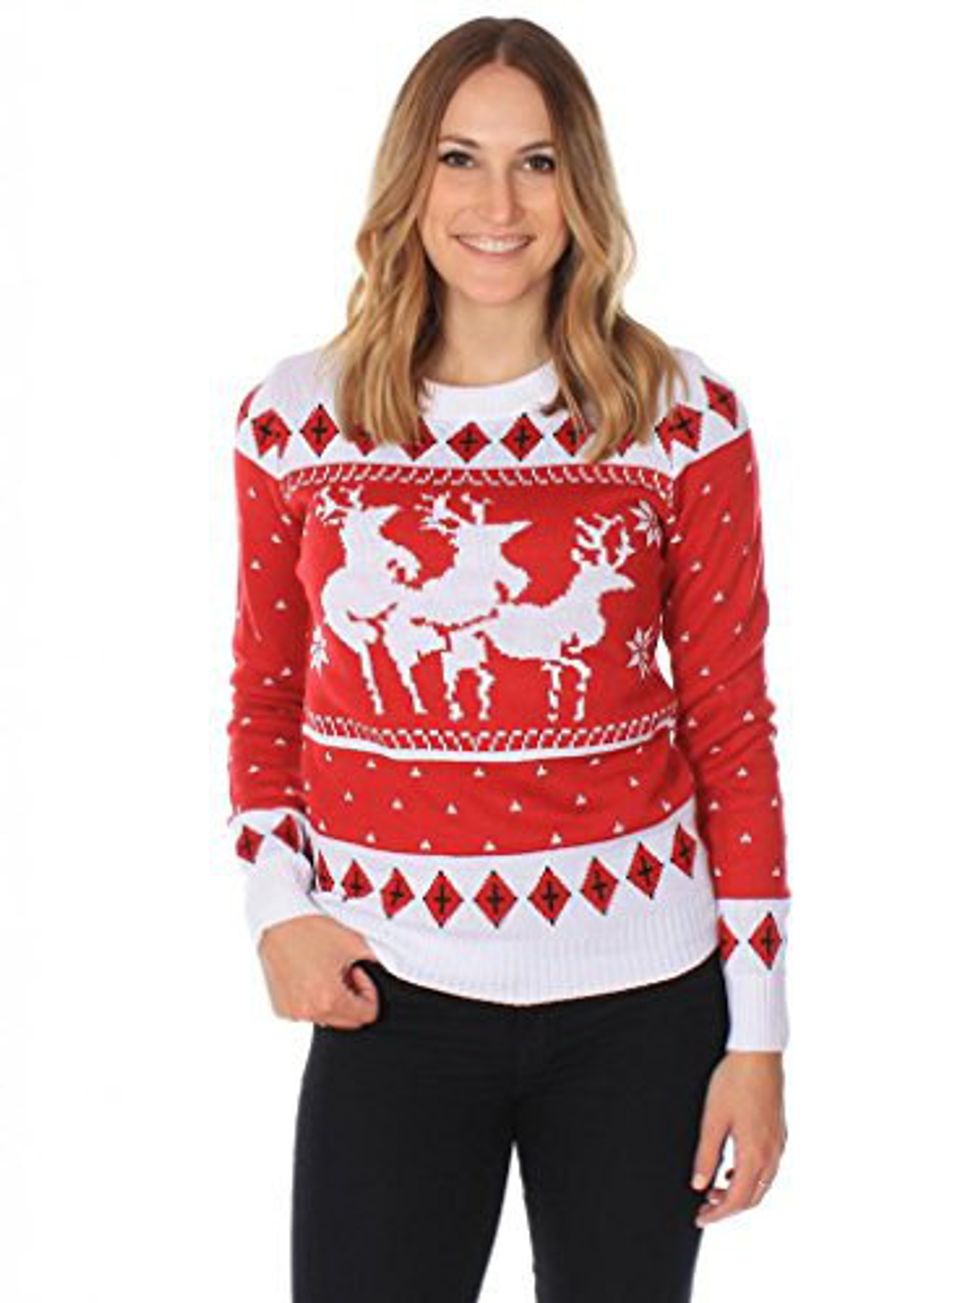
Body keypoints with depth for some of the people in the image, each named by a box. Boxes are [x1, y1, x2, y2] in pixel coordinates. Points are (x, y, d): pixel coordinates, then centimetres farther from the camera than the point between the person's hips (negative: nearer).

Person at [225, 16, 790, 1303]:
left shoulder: (683, 415, -3)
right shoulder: (297, 416, 1)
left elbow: (732, 724, -1)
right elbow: (264, 698, 11)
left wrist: (758, 1029, -1)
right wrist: (276, 906, -4)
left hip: (637, 999, 0)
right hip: (389, 1001, 1)